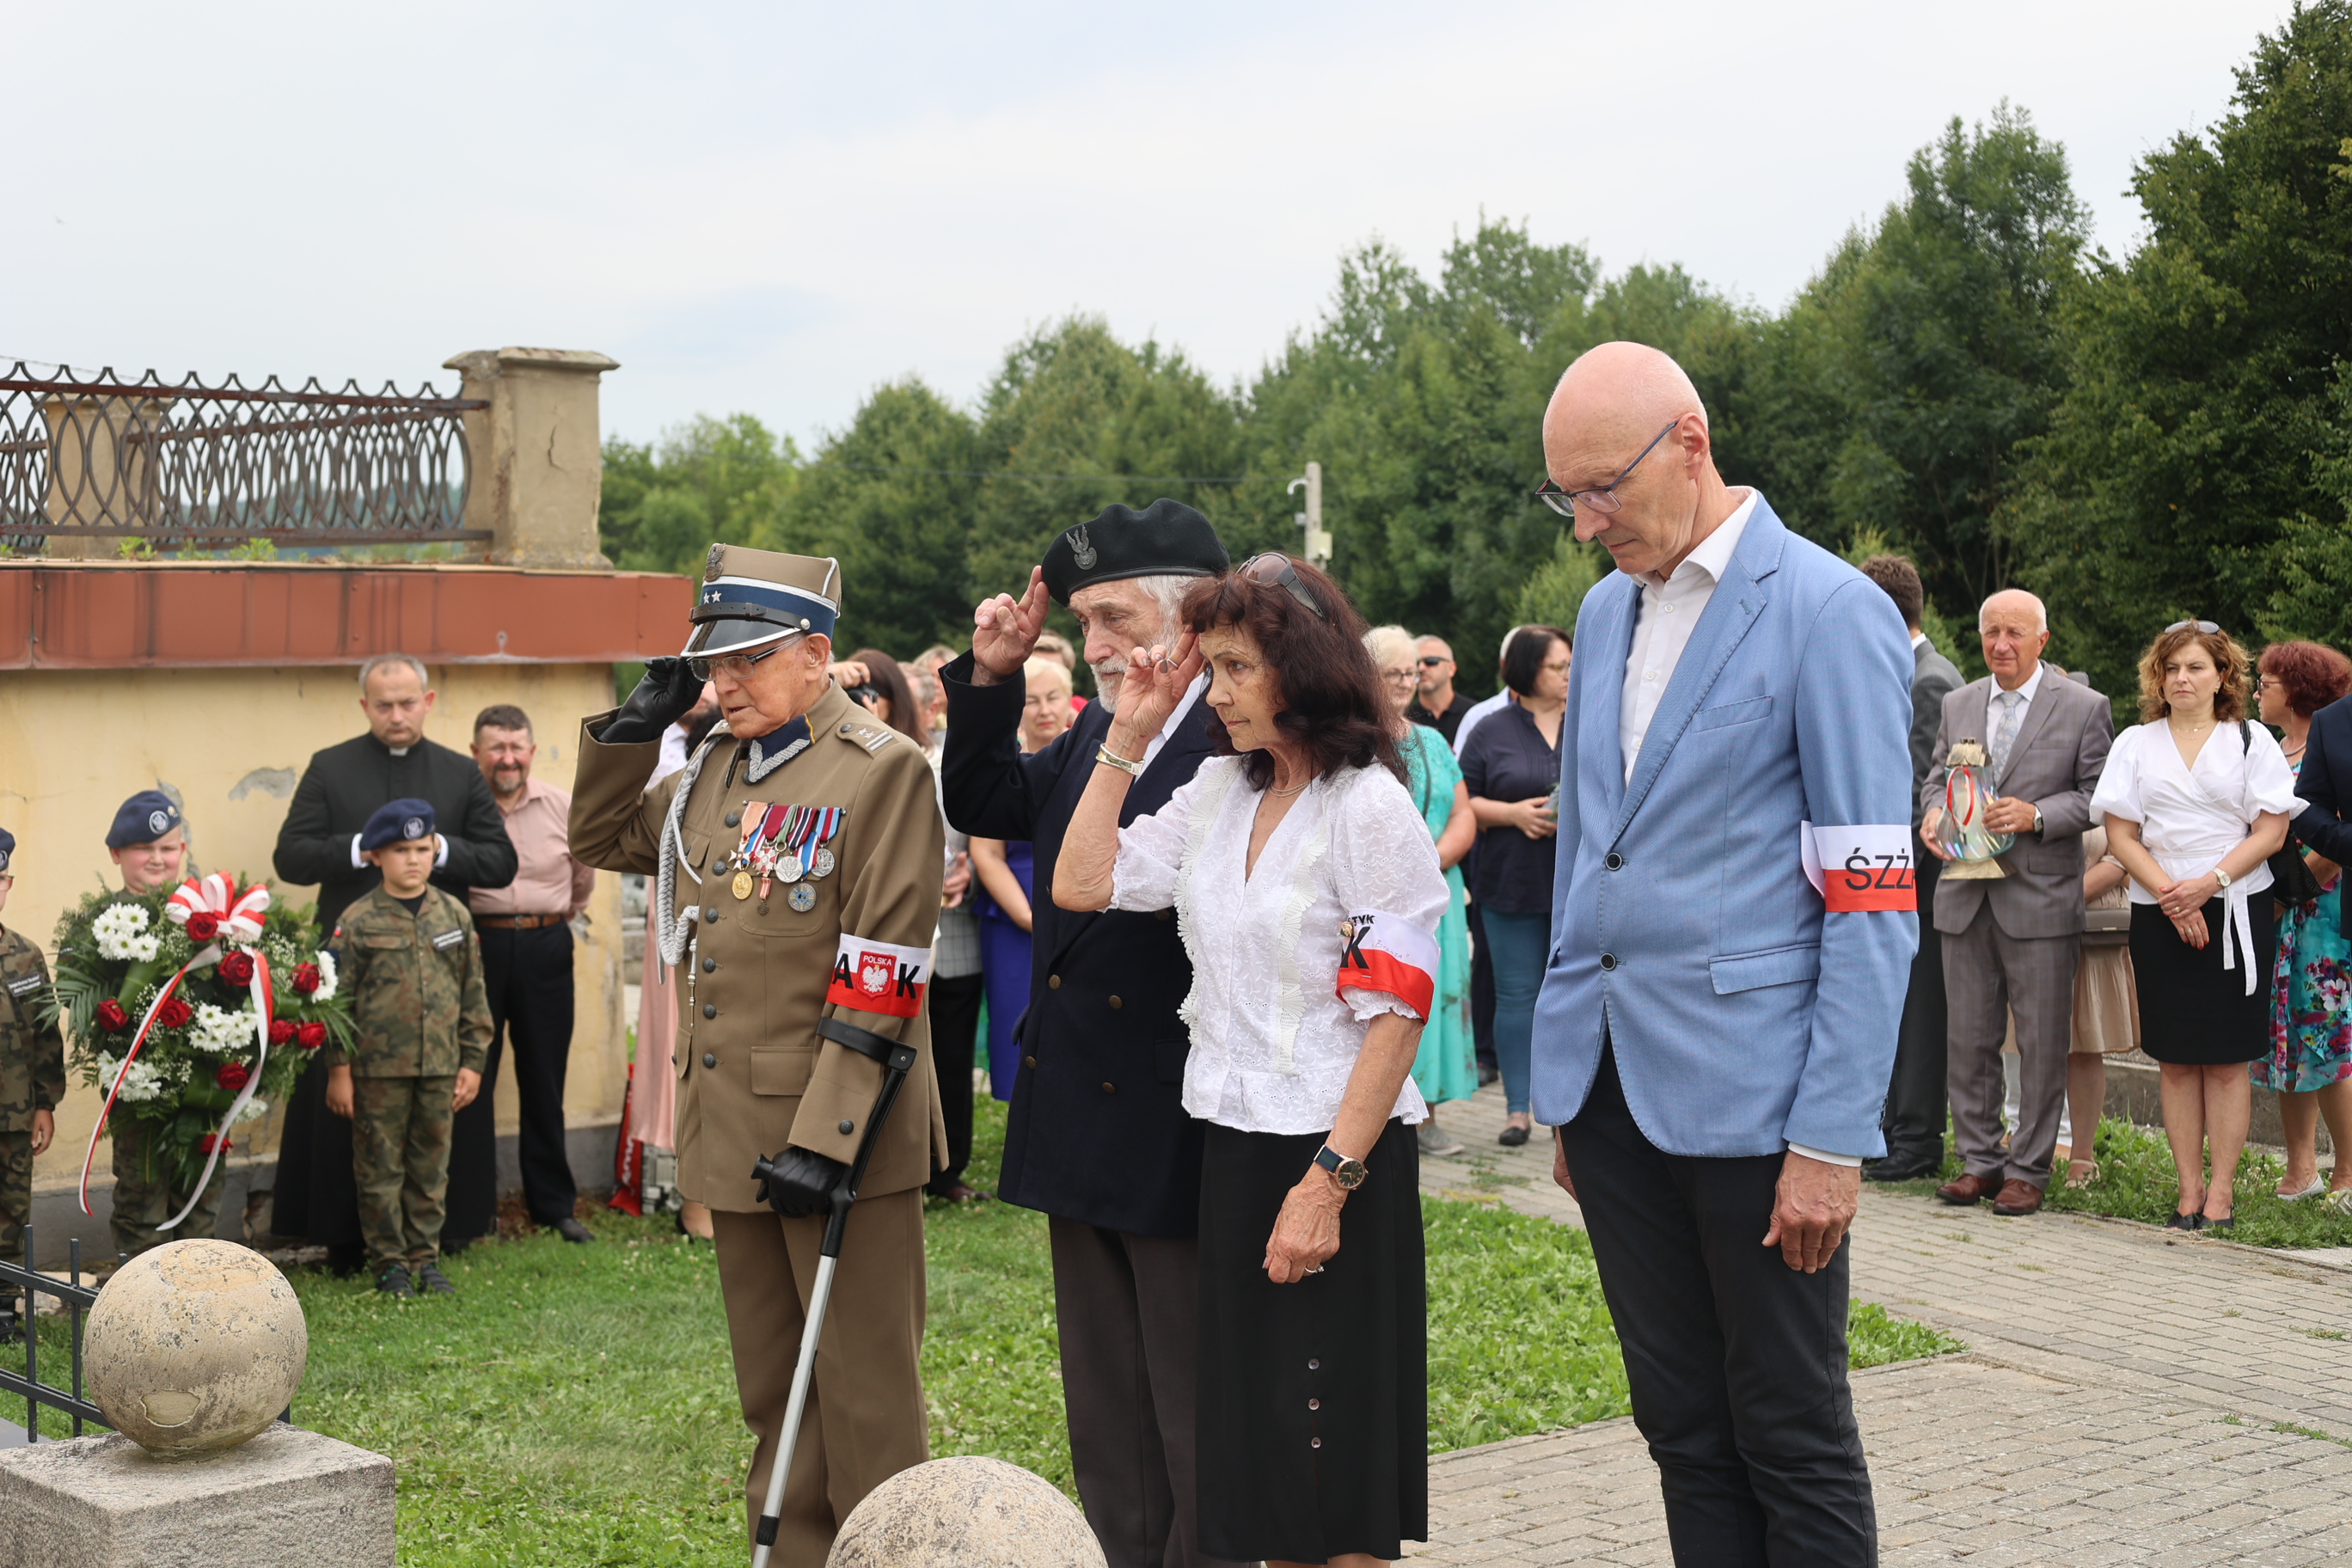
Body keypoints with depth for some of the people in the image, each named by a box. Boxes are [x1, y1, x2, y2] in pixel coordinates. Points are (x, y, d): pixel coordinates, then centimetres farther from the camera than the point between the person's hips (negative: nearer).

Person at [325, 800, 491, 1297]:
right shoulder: (358, 921, -4)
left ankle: (425, 1258, 20)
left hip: (440, 1068, 3)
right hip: (377, 1069, -3)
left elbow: (473, 995, 10)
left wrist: (472, 1062, 7)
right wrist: (338, 1071, -5)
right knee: (381, 1168, 4)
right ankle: (389, 1262, 15)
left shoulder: (455, 916, 6)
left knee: (431, 1168, 9)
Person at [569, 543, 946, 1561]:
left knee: (864, 1394, 2)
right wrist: (631, 730, 9)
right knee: (770, 1391, 16)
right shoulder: (712, 770, 11)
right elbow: (600, 840, 26)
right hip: (733, 1130, 7)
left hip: (841, 1135, -7)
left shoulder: (883, 771, -11)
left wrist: (825, 1137, -20)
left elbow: (883, 977, -16)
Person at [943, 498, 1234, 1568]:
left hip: (1178, 1132, -9)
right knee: (1103, 1400, 19)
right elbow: (981, 804, 16)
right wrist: (991, 680, 7)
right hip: (1078, 1115, 9)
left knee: (1193, 1408, 6)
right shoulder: (1094, 735, 9)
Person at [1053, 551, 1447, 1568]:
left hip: (1338, 1152, -7)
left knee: (1335, 1454, 2)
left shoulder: (1368, 809, -12)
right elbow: (1081, 884, 4)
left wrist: (1328, 1183, -20)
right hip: (1234, 1143, 7)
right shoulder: (1217, 795, 8)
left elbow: (1396, 1014, -15)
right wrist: (1129, 733, 4)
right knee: (1259, 1440, 14)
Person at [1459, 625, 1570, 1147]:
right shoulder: (1492, 732, 5)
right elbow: (1462, 803, 3)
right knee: (1517, 995, 1)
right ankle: (1518, 1109, 7)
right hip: (1512, 884, -1)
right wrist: (1513, 813, -12)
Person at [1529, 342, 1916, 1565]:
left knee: (1794, 1443, 3)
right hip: (1616, 1084, 7)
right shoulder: (1606, 610, 13)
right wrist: (1568, 1083, 15)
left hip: (1751, 1095, -6)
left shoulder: (1833, 612, -9)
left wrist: (1831, 1141, -16)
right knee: (1681, 1430, 13)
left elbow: (1874, 902, -12)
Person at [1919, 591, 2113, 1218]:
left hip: (2040, 895, -4)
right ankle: (1980, 1160, 17)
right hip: (1965, 893, 4)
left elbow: (2097, 794, -2)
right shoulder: (1958, 704, 13)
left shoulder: (2084, 707, 0)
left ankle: (2029, 1169, 8)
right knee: (1968, 1037, 7)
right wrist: (1934, 811, -3)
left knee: (2042, 1042, 0)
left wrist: (2038, 815, -17)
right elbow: (1937, 776, 19)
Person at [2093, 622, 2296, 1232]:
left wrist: (2210, 882, -14)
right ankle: (2189, 1187, 7)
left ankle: (2222, 1189, 3)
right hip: (2158, 913, 2)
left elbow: (2271, 832, -1)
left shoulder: (2252, 741, 5)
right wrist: (2171, 894, -10)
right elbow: (2120, 834, 3)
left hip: (2235, 911, -2)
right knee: (2176, 1059, 2)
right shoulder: (2136, 744, 10)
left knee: (2226, 1059, -2)